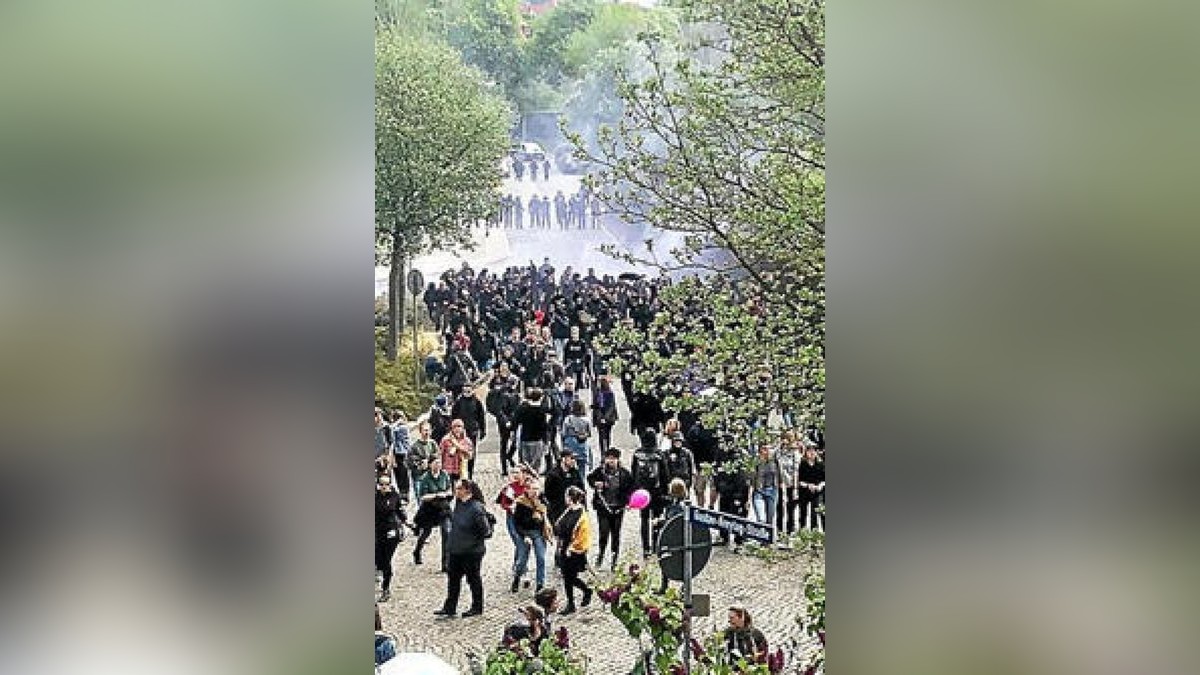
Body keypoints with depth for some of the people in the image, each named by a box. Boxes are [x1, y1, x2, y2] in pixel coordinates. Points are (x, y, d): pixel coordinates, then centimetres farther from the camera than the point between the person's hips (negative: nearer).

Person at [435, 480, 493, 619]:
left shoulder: (476, 508, -23)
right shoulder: (458, 504, 2)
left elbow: (485, 531, -21)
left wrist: (475, 540, -9)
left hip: (472, 551, -8)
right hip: (456, 550, 8)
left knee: (473, 578, 8)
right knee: (453, 577, 13)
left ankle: (477, 608, 24)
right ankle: (449, 608, 23)